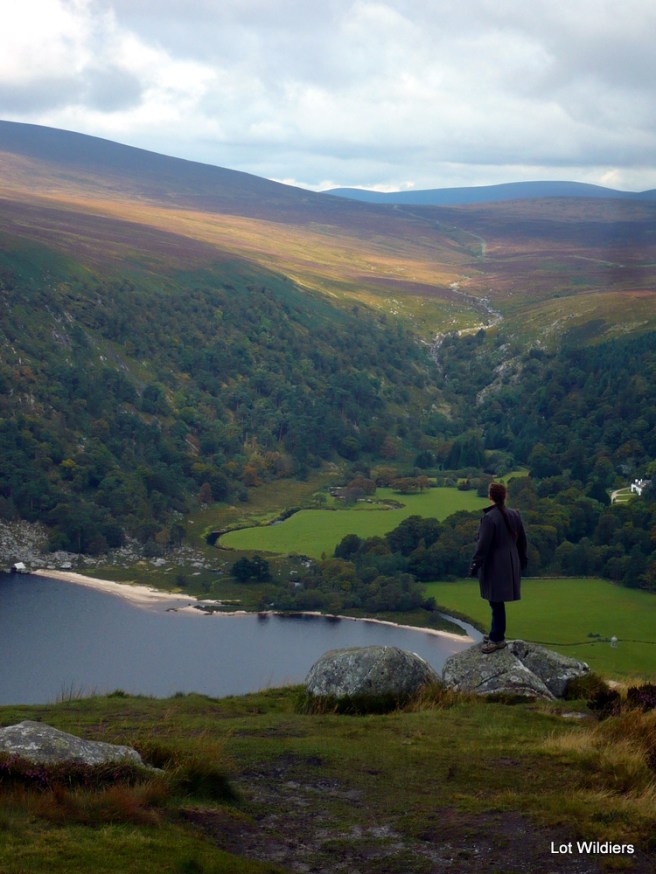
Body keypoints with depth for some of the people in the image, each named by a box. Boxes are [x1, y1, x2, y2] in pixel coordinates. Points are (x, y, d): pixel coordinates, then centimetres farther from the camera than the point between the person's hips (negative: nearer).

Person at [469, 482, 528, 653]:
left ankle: (498, 639, 8)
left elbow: (483, 545, -18)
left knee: (496, 602, 1)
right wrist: (522, 560, 24)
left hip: (494, 566, -7)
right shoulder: (514, 515, 3)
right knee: (497, 602, 17)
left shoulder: (489, 518, -18)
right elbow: (522, 540, 12)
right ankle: (496, 635, 25)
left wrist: (475, 566, -13)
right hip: (511, 565, 7)